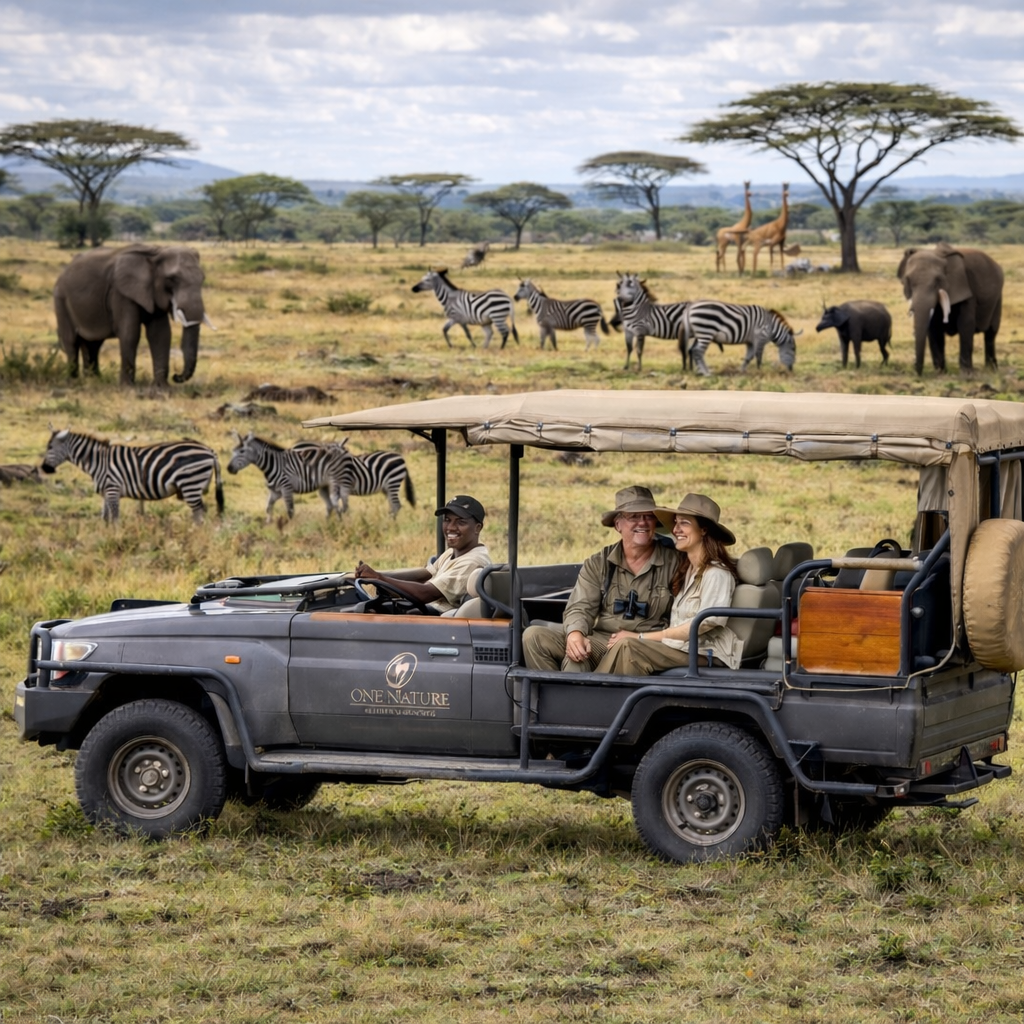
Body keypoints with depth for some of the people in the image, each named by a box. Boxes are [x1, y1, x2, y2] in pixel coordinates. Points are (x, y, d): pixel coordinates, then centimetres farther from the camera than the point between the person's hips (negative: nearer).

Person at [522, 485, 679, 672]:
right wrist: (575, 633, -21)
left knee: (574, 659, -32)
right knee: (534, 636, -17)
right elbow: (580, 607, 3)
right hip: (598, 641, 5)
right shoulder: (598, 564, 12)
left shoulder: (673, 563, 3)